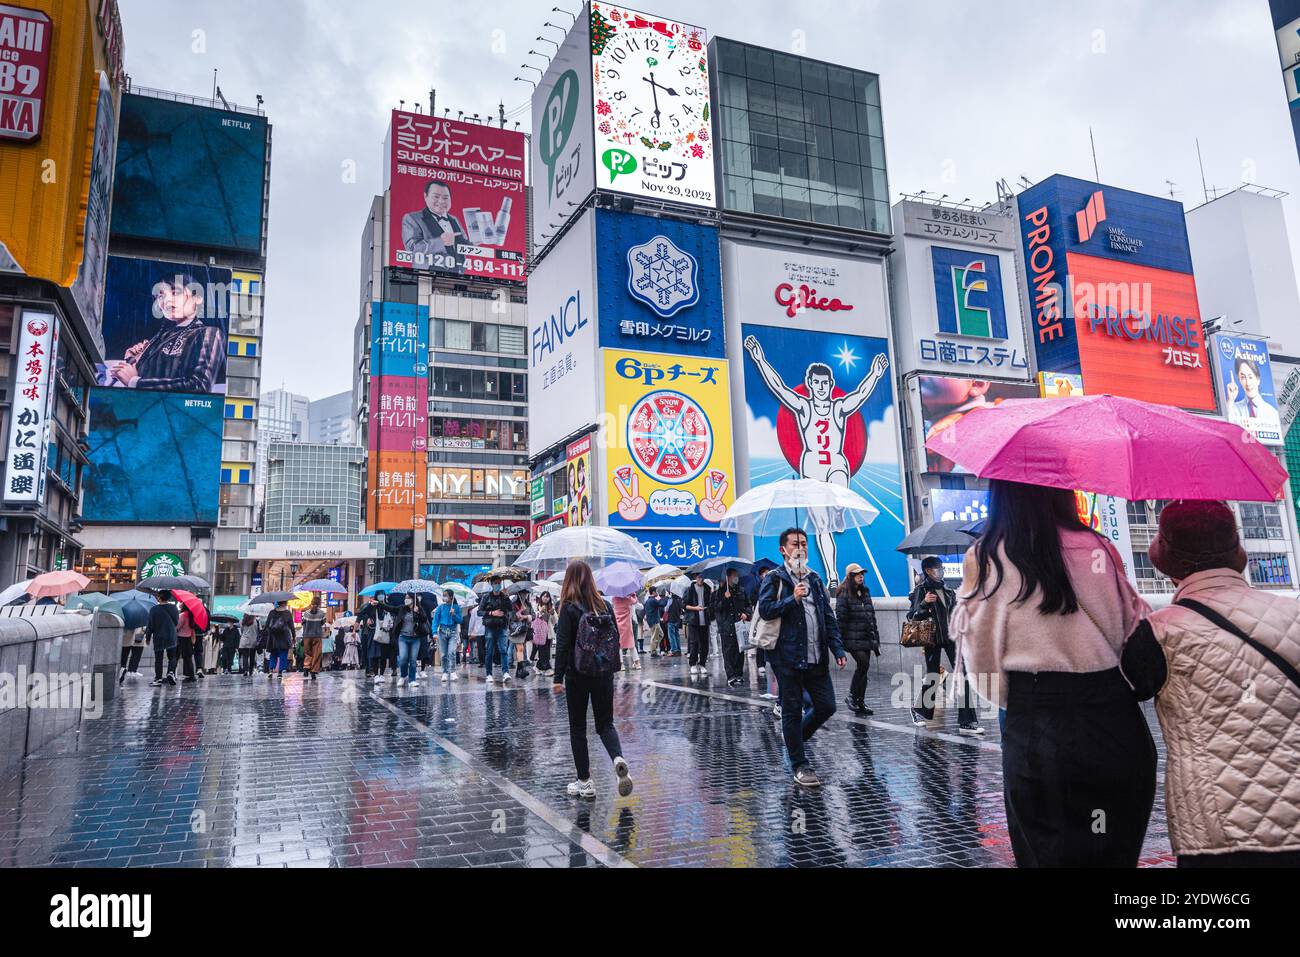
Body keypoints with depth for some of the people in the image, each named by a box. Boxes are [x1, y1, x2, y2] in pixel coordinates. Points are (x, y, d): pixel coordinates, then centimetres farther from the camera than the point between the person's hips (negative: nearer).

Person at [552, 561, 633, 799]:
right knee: (605, 723, 14)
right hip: (604, 675, 4)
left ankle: (585, 782, 12)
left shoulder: (569, 609, -11)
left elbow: (563, 645, -13)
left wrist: (558, 678, -10)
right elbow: (616, 639, 6)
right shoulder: (605, 605, 1)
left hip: (577, 677, -3)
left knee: (577, 728, 10)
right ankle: (618, 759, -12)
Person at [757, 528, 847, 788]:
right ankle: (800, 766, 16)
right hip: (788, 657, -5)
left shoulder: (814, 579, 16)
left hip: (816, 657, 5)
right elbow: (765, 610, -13)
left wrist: (838, 649, 7)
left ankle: (795, 736, 32)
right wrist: (793, 599, -19)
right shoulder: (775, 578, -1)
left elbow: (828, 617, 15)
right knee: (792, 710, 3)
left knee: (826, 706, 6)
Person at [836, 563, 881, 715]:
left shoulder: (865, 593, 17)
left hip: (866, 638, 7)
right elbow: (840, 618, -10)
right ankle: (852, 696, -3)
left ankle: (860, 703, 13)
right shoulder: (844, 594, -5)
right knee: (863, 664, -18)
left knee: (863, 668, 6)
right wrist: (840, 640, -15)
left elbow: (872, 616, 21)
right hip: (853, 639, -7)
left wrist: (875, 638, 17)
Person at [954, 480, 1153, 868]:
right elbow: (1139, 633, -2)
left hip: (1036, 730, 0)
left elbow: (977, 653, -4)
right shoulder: (1096, 548, -6)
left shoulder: (983, 558, -6)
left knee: (1047, 849, 14)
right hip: (1113, 727, 1)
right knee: (1117, 849, 16)